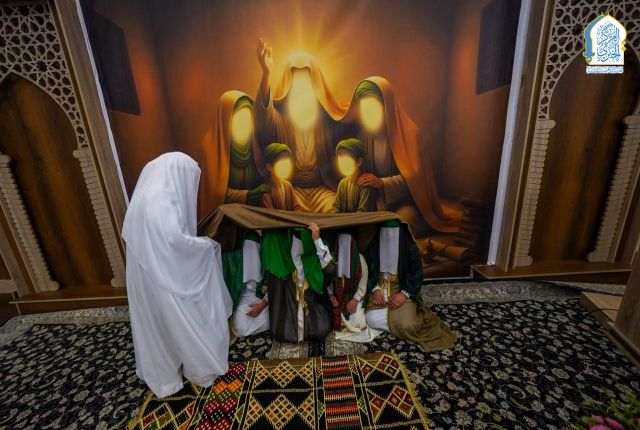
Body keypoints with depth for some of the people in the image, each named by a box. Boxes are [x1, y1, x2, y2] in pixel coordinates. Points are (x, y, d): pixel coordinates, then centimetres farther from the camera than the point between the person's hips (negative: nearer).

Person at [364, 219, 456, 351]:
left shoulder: (410, 249, -11)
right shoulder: (374, 247, -8)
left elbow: (416, 276, -5)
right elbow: (368, 272, 0)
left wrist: (404, 293, -19)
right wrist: (375, 289, -15)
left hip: (402, 291, -2)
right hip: (380, 290, 2)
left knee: (406, 325, -25)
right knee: (372, 319, -21)